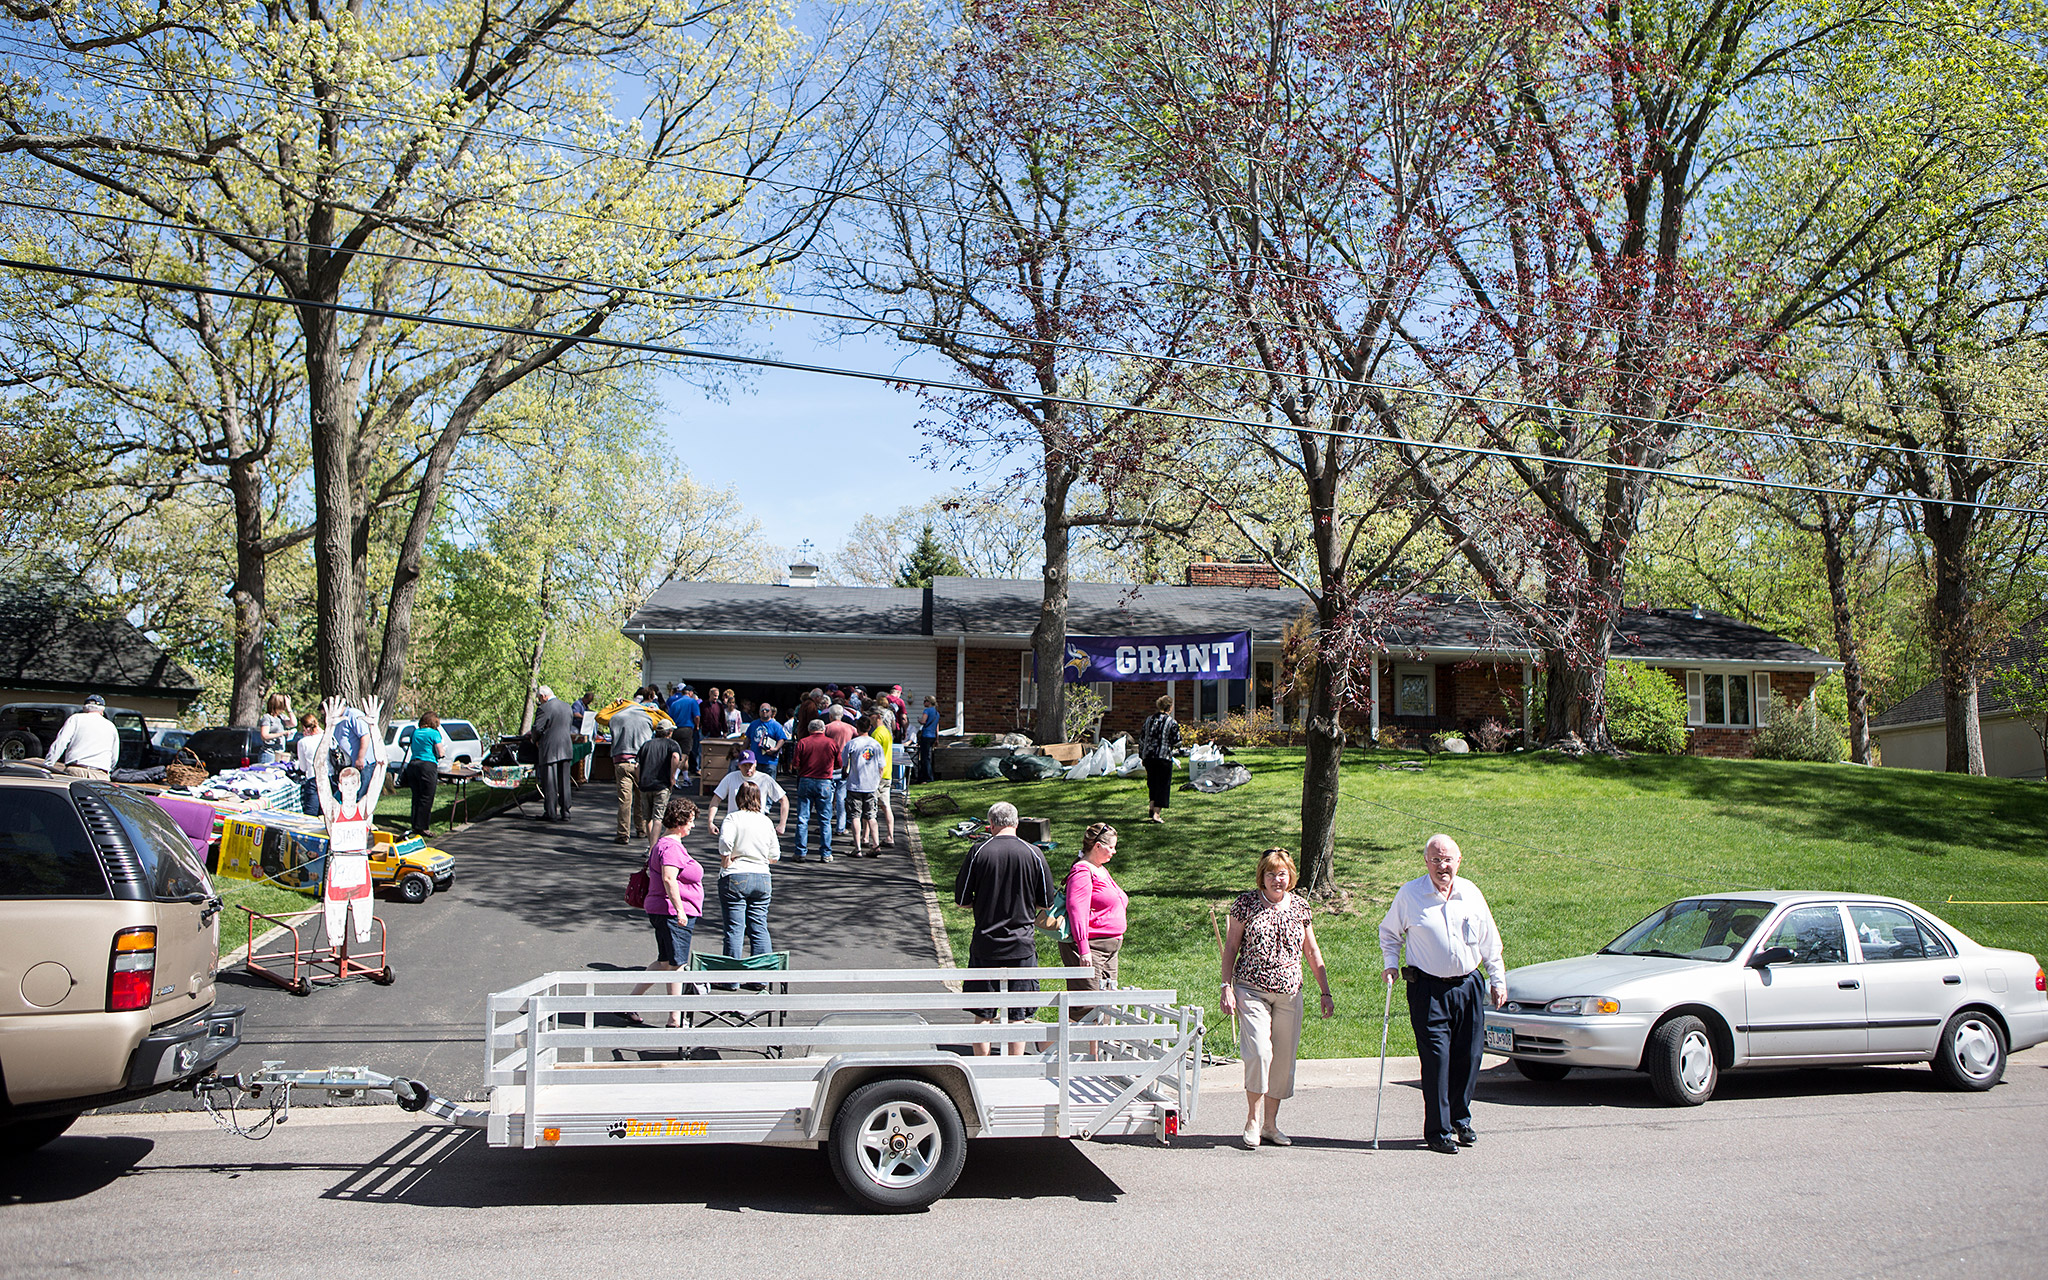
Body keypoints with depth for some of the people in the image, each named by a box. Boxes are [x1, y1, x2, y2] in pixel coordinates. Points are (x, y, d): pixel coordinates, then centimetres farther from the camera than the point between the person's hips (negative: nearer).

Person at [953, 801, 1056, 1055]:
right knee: (1018, 1016, 8)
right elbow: (1046, 901, 5)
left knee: (982, 1015, 9)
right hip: (1022, 945, 1)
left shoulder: (979, 852, -6)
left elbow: (962, 899, -1)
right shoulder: (1034, 853, -3)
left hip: (986, 943, -1)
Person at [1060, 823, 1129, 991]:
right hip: (1090, 947, -10)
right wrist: (1083, 950, -28)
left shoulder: (1101, 870, 19)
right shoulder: (1082, 872, -13)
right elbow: (1076, 911, -22)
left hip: (1109, 949, 10)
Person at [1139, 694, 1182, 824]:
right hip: (1164, 757, -5)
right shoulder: (1171, 722, -9)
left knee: (1152, 784, 18)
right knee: (1163, 785, 3)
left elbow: (1142, 739, 10)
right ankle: (1157, 813, -3)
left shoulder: (1149, 719, 7)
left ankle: (1153, 810, 14)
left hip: (1148, 756, 5)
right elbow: (1177, 742, -8)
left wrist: (1142, 755, 18)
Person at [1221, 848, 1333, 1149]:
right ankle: (1252, 1121, 1)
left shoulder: (1300, 907, 8)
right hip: (1252, 990, -4)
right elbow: (1231, 947, 3)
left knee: (1284, 1058, 4)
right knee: (1259, 1052, -16)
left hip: (1289, 993, 4)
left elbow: (1312, 952, 16)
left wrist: (1325, 992, 13)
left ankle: (1270, 1124, 18)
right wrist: (1227, 988, -4)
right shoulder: (1246, 903, -1)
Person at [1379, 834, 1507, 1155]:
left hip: (1467, 985, 3)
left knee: (1469, 1056, 5)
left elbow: (1489, 942, 16)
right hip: (1428, 988, -3)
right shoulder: (1409, 894, -2)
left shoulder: (1471, 894, 7)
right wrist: (1390, 963, -3)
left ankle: (1460, 1120, 26)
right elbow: (1389, 932, 11)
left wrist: (1498, 979, 17)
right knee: (1436, 1059, -7)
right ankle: (1438, 1131, 4)